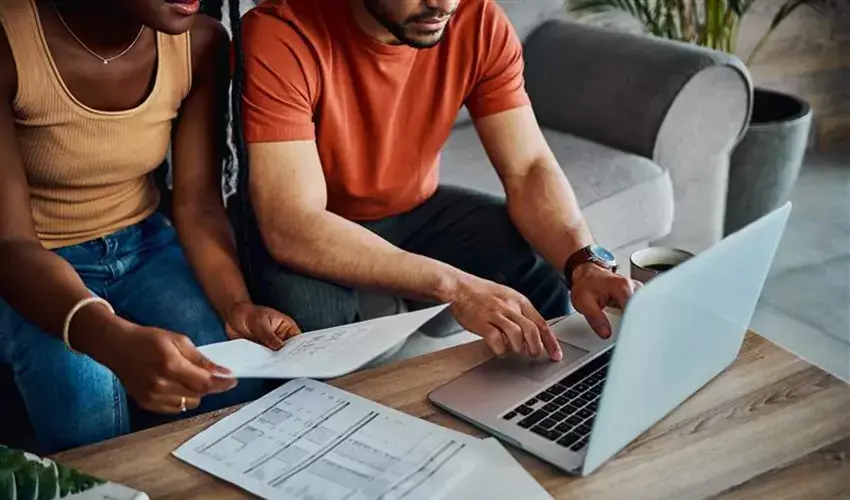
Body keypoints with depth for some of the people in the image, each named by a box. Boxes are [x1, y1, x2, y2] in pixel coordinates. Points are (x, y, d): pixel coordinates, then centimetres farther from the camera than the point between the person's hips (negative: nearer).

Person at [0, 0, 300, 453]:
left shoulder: (201, 42, -13)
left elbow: (197, 202, -8)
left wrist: (235, 305, -29)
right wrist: (115, 341, -48)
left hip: (144, 243, 3)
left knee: (232, 384, -21)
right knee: (88, 408, -29)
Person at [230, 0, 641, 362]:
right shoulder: (281, 35, -31)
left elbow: (529, 168, -16)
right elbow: (292, 229, -37)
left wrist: (585, 263, -36)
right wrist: (453, 286, -46)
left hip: (416, 210, 4)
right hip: (303, 228, -3)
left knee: (548, 270, -16)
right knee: (310, 316, -33)